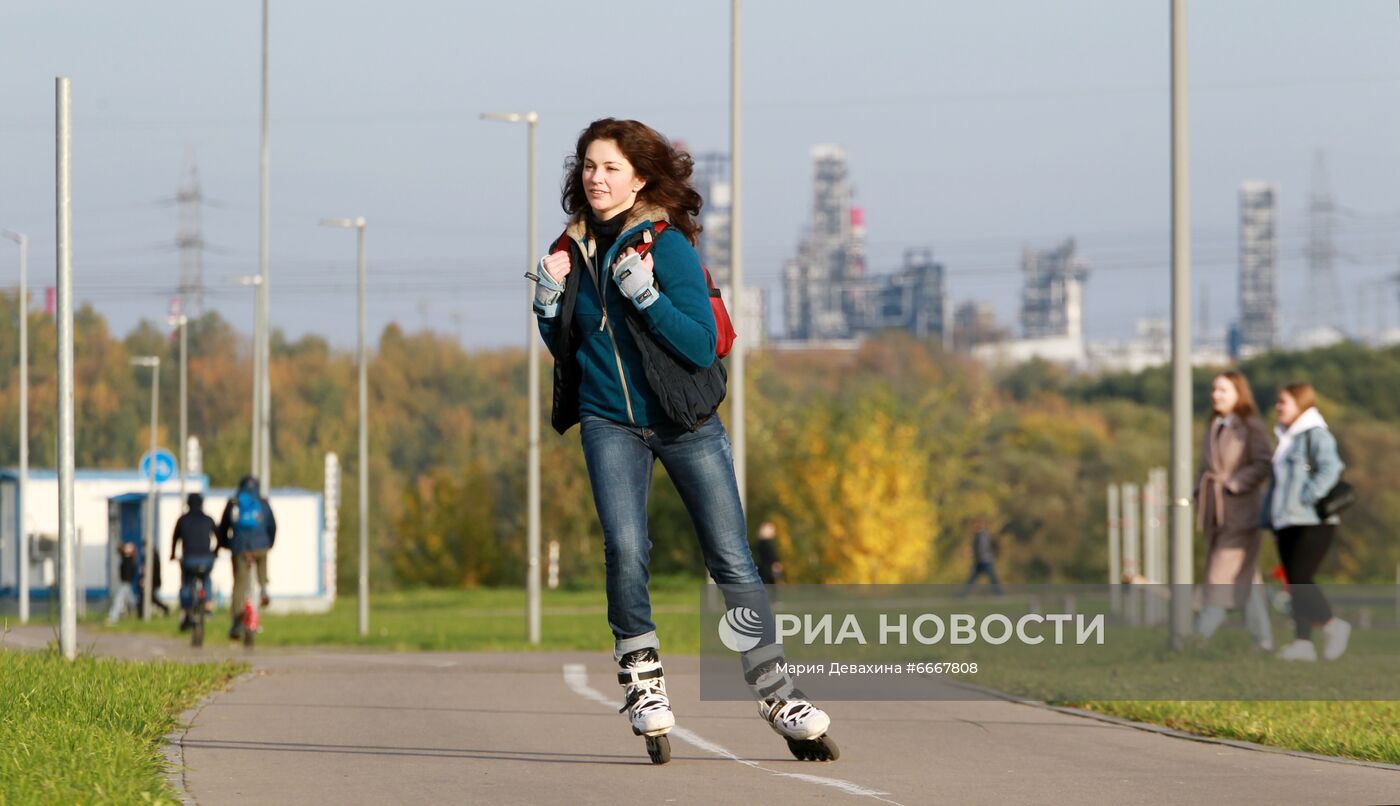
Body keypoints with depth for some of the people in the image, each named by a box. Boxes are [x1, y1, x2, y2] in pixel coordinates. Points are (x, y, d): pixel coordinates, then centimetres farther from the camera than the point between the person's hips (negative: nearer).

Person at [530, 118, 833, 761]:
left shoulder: (667, 244, -9)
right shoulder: (574, 250, 5)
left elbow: (702, 346, -15)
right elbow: (565, 348, 15)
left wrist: (646, 296, -26)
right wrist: (549, 302, -4)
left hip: (685, 420, -2)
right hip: (610, 423, 2)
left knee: (731, 561, -3)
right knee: (625, 548, -19)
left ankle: (775, 692, 7)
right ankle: (641, 677, -4)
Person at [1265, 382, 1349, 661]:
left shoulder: (1316, 435, -9)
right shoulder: (1285, 438, 18)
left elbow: (1330, 468, -22)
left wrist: (1308, 497, -23)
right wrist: (1270, 512, 16)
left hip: (1313, 523, -9)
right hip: (1287, 523, 9)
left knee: (1301, 579, -15)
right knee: (1295, 583, 4)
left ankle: (1333, 626, 3)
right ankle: (1303, 642, 5)